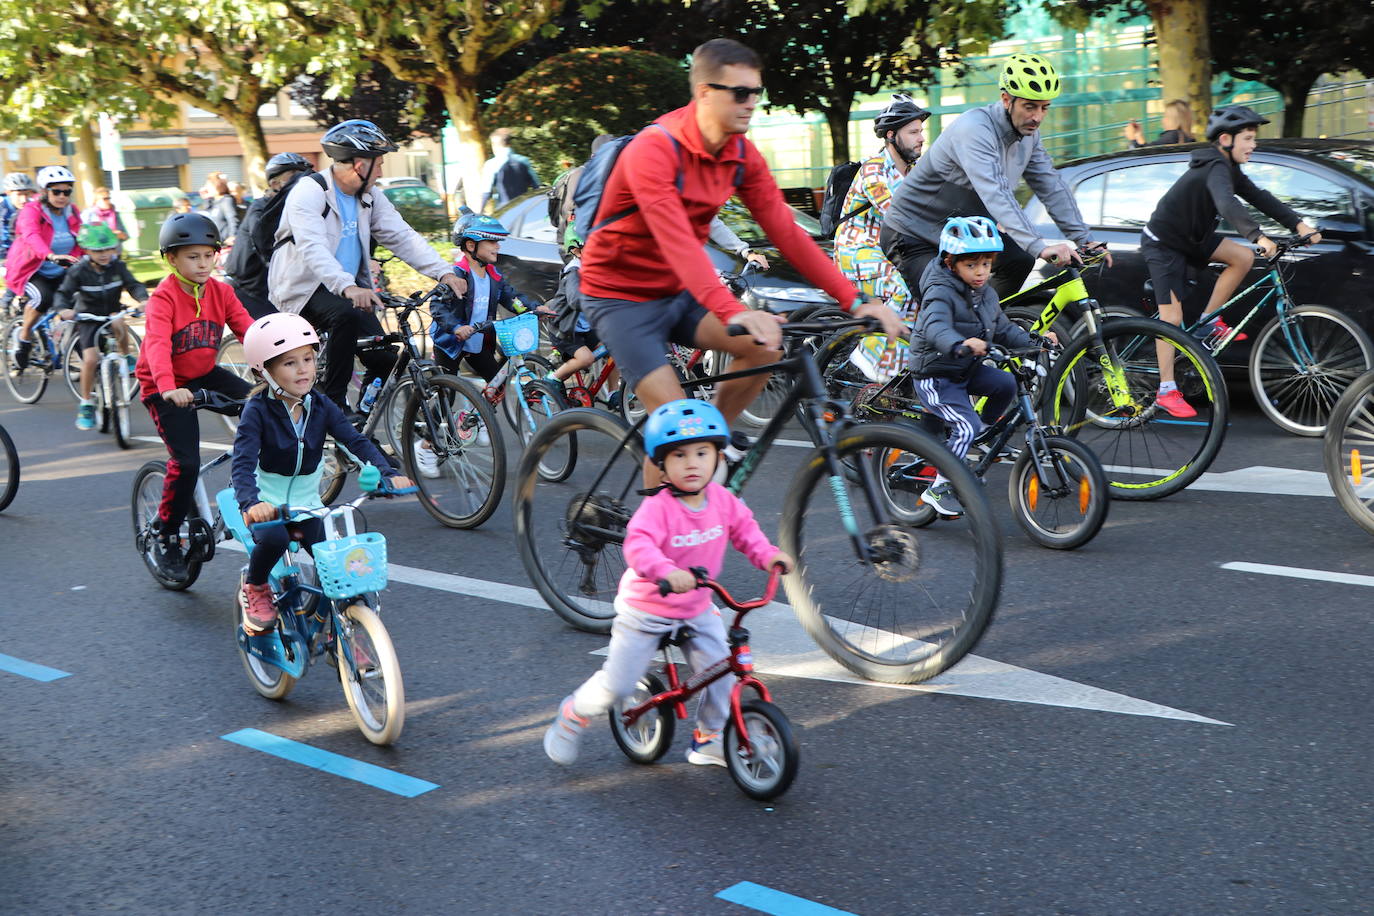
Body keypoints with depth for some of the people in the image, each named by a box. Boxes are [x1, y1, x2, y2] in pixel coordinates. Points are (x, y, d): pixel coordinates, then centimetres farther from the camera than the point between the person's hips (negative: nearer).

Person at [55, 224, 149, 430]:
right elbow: (63, 293, -14)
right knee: (90, 359, -16)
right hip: (88, 318, -1)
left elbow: (133, 285, -14)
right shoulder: (78, 271, -13)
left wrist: (144, 299, -36)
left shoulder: (117, 266, -7)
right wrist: (63, 309, -36)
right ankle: (86, 405, 0)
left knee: (118, 323, -36)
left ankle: (127, 357, -9)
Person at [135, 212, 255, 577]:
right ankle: (165, 534, 7)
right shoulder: (163, 297, -19)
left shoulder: (220, 291, -2)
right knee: (186, 462, -14)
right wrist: (168, 388, -50)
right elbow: (157, 344, -34)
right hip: (165, 387, -5)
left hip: (205, 375, 5)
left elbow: (247, 328, -10)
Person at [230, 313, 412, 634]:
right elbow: (242, 462, -27)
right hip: (267, 502, -4)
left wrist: (388, 473, -30)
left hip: (307, 503, 4)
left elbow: (355, 441, -13)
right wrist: (250, 502, -46)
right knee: (273, 539, -34)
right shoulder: (258, 410, -16)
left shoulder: (320, 406, -4)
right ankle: (255, 588, -1)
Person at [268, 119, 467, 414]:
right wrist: (347, 288, -50)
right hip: (305, 288, -6)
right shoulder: (308, 193, -17)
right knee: (347, 313, -37)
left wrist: (444, 272, -17)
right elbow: (313, 249, -33)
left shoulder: (369, 198, 7)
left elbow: (403, 237, -1)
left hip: (351, 287, 7)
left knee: (386, 359, -11)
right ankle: (331, 401, -23)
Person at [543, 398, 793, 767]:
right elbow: (638, 545, -42)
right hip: (646, 609, -5)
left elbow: (744, 528, 5)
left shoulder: (722, 499, -9)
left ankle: (709, 739, 21)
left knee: (720, 671, -3)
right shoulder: (658, 507, -28)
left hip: (697, 609, 5)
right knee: (618, 685, 0)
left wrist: (768, 554, -14)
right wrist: (666, 572, -60)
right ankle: (574, 714, 30)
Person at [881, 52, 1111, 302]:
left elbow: (1052, 187, 1)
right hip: (912, 235, -8)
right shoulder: (974, 129, -30)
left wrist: (1085, 240, -9)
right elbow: (996, 195, -42)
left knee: (1020, 261, -10)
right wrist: (1039, 246, -51)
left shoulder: (1028, 134, -3)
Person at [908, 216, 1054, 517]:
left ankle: (978, 437, 8)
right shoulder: (941, 292, -21)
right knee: (967, 425, -21)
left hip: (966, 370, 8)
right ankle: (938, 489, -8)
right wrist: (960, 345, -60)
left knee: (1005, 383, -16)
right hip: (934, 376, -8)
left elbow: (1003, 329, 14)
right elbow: (936, 328, -40)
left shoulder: (986, 294, 6)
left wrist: (1034, 340, -2)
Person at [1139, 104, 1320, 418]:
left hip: (1191, 236, 9)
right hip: (1163, 244, -9)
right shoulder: (1216, 168, -26)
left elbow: (1258, 197, 2)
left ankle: (1209, 322, 5)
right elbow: (1227, 205, -44)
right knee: (1172, 317, -9)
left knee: (1243, 258, -7)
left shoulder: (1228, 167, 4)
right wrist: (1257, 236, -54)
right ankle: (1167, 391, -2)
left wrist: (1298, 224, -7)